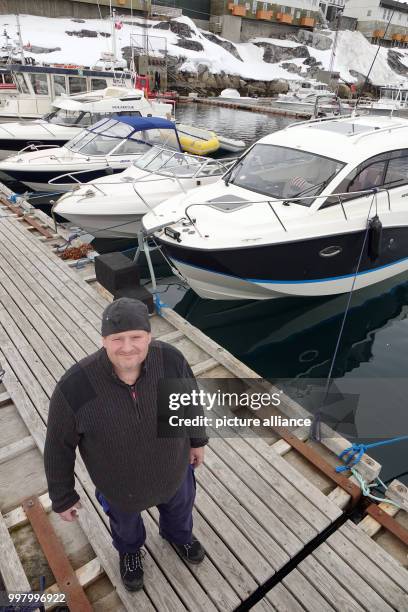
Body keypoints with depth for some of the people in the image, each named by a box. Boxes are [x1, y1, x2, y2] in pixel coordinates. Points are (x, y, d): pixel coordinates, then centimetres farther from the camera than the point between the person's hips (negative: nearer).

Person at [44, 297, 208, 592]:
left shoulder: (171, 359, -30)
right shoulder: (74, 387, -35)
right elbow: (59, 446, -18)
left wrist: (197, 439, 5)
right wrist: (62, 496, -5)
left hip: (174, 467, 2)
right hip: (119, 483, -1)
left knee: (179, 506, 33)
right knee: (125, 521, 32)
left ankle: (178, 535, 71)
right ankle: (130, 550, 70)